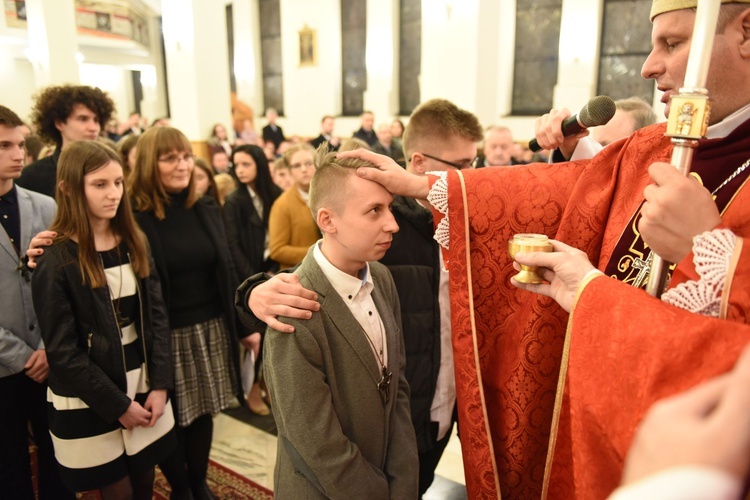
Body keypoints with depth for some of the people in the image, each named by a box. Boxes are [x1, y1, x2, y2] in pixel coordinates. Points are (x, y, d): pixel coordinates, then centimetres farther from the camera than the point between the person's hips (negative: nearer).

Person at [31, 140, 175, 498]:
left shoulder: (134, 244, 2)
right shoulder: (56, 261, -13)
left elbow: (157, 316, 1)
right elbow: (62, 351, -13)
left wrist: (160, 384, -6)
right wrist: (117, 404, -12)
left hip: (143, 387, 4)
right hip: (89, 401, -4)